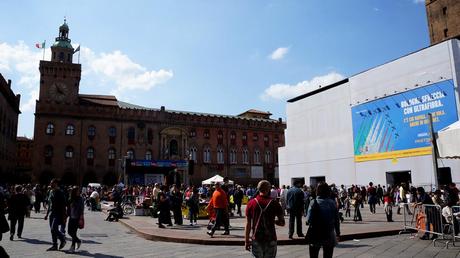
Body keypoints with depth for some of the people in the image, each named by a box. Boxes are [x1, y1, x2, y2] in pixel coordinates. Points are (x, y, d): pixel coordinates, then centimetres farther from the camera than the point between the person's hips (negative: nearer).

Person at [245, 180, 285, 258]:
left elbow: (248, 224, -1)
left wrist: (246, 241, 5)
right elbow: (282, 223, -2)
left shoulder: (251, 203, -2)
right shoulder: (274, 203, -5)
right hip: (271, 240, -1)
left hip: (256, 240, 1)